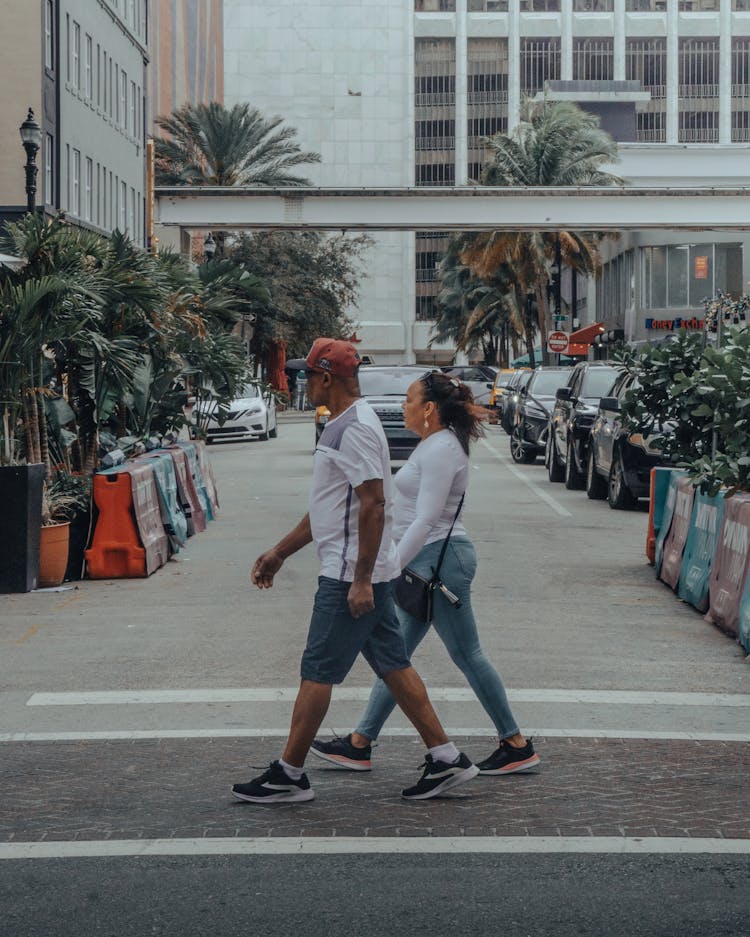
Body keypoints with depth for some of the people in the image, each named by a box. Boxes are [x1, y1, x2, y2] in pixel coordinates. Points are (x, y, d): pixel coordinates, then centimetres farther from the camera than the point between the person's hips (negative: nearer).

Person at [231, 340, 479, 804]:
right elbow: (327, 509, 25)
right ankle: (446, 758, 13)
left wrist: (361, 580, -24)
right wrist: (279, 552, 27)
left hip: (350, 575, -10)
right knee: (393, 666, 11)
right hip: (363, 574, 10)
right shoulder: (343, 425, 17)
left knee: (317, 671, -3)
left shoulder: (355, 430, -17)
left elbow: (373, 505, -23)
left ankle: (289, 774, 4)